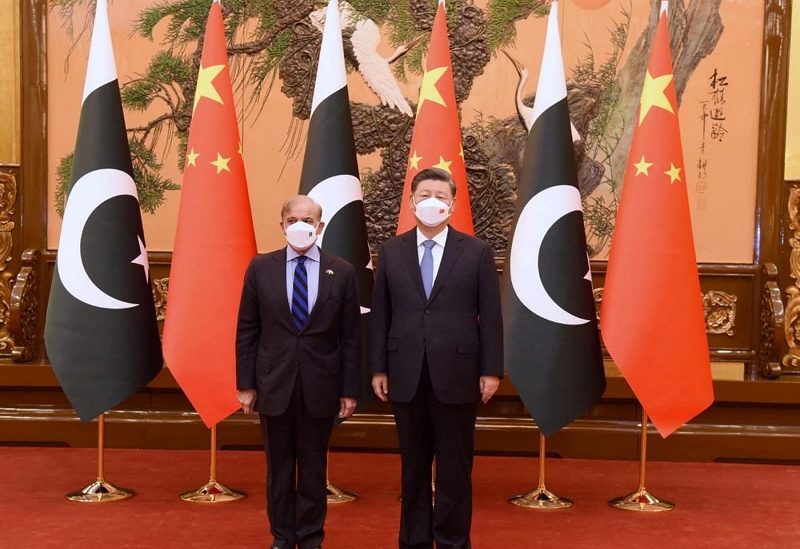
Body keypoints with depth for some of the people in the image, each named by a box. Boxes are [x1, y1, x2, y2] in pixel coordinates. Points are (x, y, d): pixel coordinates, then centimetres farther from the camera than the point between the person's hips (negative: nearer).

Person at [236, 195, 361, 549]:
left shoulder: (341, 272, -1)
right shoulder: (260, 268, 1)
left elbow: (351, 336, 0)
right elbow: (247, 331, 2)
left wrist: (350, 390, -2)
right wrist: (246, 384, -1)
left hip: (320, 387, 0)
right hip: (274, 384, 1)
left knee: (313, 467, 11)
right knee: (279, 467, 12)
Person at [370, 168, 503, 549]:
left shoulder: (477, 252, 0)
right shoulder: (391, 251, 6)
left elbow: (490, 315, 0)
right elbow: (380, 314, 5)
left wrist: (491, 370, -4)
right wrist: (378, 368, 1)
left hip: (456, 374, -2)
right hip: (406, 375, 2)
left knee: (455, 467, 7)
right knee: (413, 465, 13)